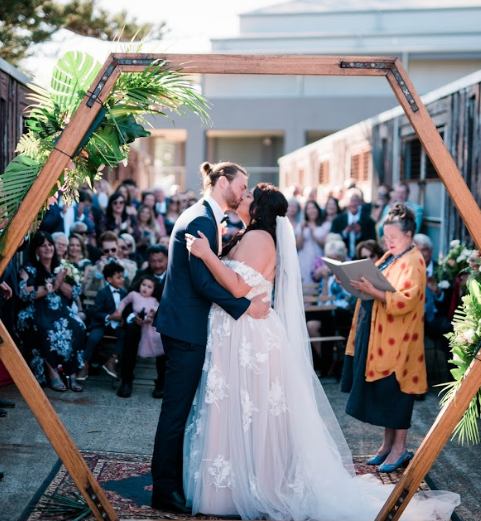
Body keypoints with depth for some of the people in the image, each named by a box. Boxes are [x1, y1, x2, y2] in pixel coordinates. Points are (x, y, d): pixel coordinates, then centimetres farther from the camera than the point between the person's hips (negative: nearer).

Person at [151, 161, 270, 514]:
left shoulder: (202, 217, 16)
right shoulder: (202, 220, -17)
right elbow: (204, 280, -23)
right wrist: (245, 306, -18)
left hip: (185, 325, 11)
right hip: (186, 327, -11)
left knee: (181, 406, 16)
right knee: (177, 408, -3)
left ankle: (175, 479, 26)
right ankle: (165, 490, 7)